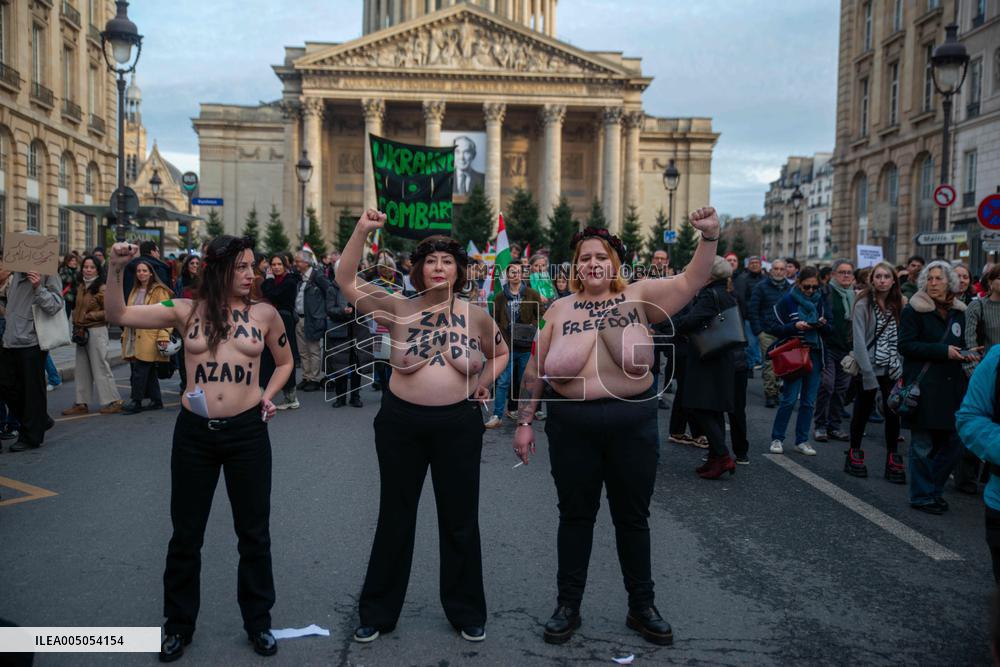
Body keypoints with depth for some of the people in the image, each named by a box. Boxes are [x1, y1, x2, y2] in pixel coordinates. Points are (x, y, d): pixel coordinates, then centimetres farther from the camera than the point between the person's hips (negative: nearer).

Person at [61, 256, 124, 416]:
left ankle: (113, 401, 3)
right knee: (82, 369, 11)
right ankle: (82, 403, 17)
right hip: (81, 332, 8)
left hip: (97, 331, -8)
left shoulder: (102, 288, -10)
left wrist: (90, 316, -14)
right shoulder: (81, 287, 13)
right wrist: (76, 323, 9)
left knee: (100, 367, -4)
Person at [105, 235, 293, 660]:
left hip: (247, 432, 0)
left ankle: (258, 622, 29)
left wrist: (268, 396, -1)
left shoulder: (264, 314, 0)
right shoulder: (187, 310, 0)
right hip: (194, 432, 0)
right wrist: (116, 269, -15)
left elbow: (285, 362, 15)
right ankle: (179, 625, 31)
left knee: (253, 533, 11)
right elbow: (119, 315, -3)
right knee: (185, 533, 12)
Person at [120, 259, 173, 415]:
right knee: (148, 371, 11)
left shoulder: (158, 291, -6)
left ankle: (136, 402, -2)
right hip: (135, 336, 8)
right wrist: (125, 333, 19)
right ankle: (156, 400, 19)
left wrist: (163, 336, -18)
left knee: (139, 370, -9)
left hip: (149, 337, -8)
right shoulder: (135, 291, 18)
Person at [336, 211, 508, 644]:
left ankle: (467, 612, 29)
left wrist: (484, 381, 0)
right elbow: (345, 280, -8)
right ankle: (377, 612, 28)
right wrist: (362, 231, -17)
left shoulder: (476, 315, 0)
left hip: (458, 424, 1)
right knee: (395, 518, 12)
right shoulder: (398, 308, -4)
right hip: (401, 421, 0)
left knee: (460, 520, 12)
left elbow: (501, 353, 17)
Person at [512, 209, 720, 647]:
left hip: (632, 420, 0)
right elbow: (536, 369, 7)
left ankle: (642, 606, 28)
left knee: (632, 517, 12)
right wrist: (524, 422, 4)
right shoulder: (559, 309, 5)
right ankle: (568, 606, 26)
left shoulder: (639, 296, 2)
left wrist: (709, 237, -25)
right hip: (572, 423, 1)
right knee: (575, 515, 13)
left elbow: (692, 281, -9)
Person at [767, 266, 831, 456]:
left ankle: (802, 441, 15)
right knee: (790, 399, -7)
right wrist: (795, 326, -20)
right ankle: (777, 438, 6)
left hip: (814, 354, 4)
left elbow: (827, 332, 13)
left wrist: (823, 325, -8)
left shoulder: (820, 301, 11)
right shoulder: (787, 301, -2)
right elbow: (774, 329, -7)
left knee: (809, 401, 6)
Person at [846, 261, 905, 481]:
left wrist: (902, 368, -3)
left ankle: (893, 460, 12)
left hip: (893, 370, 4)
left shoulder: (898, 305, 8)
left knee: (893, 413, 2)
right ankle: (854, 454, 21)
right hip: (869, 369, -4)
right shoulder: (863, 305, -7)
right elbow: (859, 341, -12)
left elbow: (902, 340, 8)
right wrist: (868, 374, -17)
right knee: (863, 412, 6)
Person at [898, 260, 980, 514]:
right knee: (923, 446, 1)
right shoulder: (914, 310, -5)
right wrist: (943, 351, -18)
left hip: (951, 386, 6)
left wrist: (967, 354, 0)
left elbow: (959, 345, 23)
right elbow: (905, 345, -12)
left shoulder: (957, 312, 13)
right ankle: (922, 496, 15)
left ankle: (934, 490, 25)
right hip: (923, 386, -6)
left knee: (953, 443, 7)